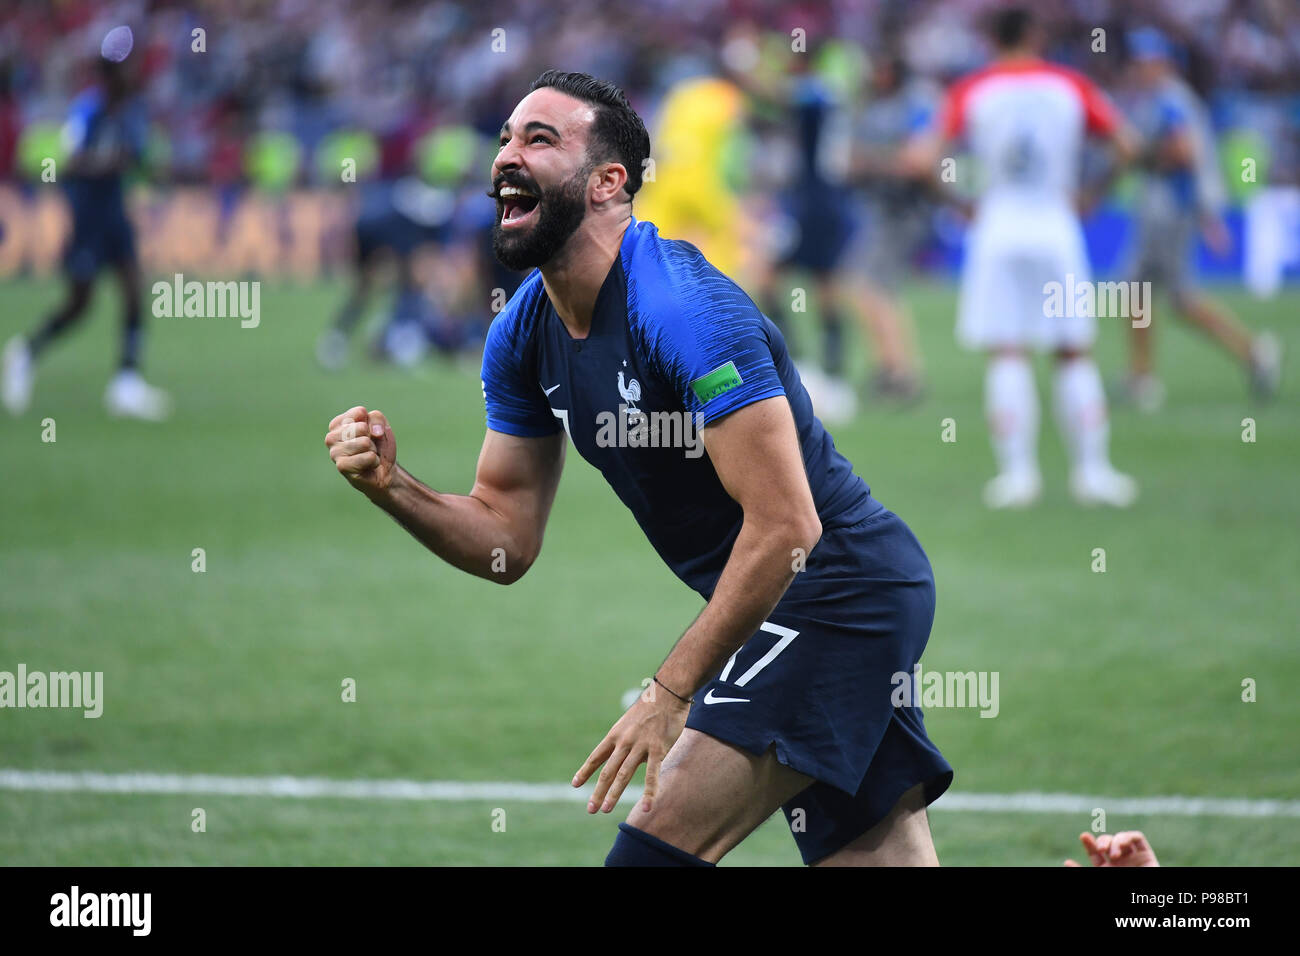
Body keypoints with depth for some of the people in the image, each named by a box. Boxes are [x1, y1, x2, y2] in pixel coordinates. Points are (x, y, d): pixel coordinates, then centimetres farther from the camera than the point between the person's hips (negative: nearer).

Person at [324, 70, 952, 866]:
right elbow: (505, 540, 11)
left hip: (839, 597, -9)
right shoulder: (524, 335, 6)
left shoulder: (681, 308, -22)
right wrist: (392, 486, -9)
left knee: (655, 850, -14)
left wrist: (671, 694, -24)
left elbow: (785, 525, -26)